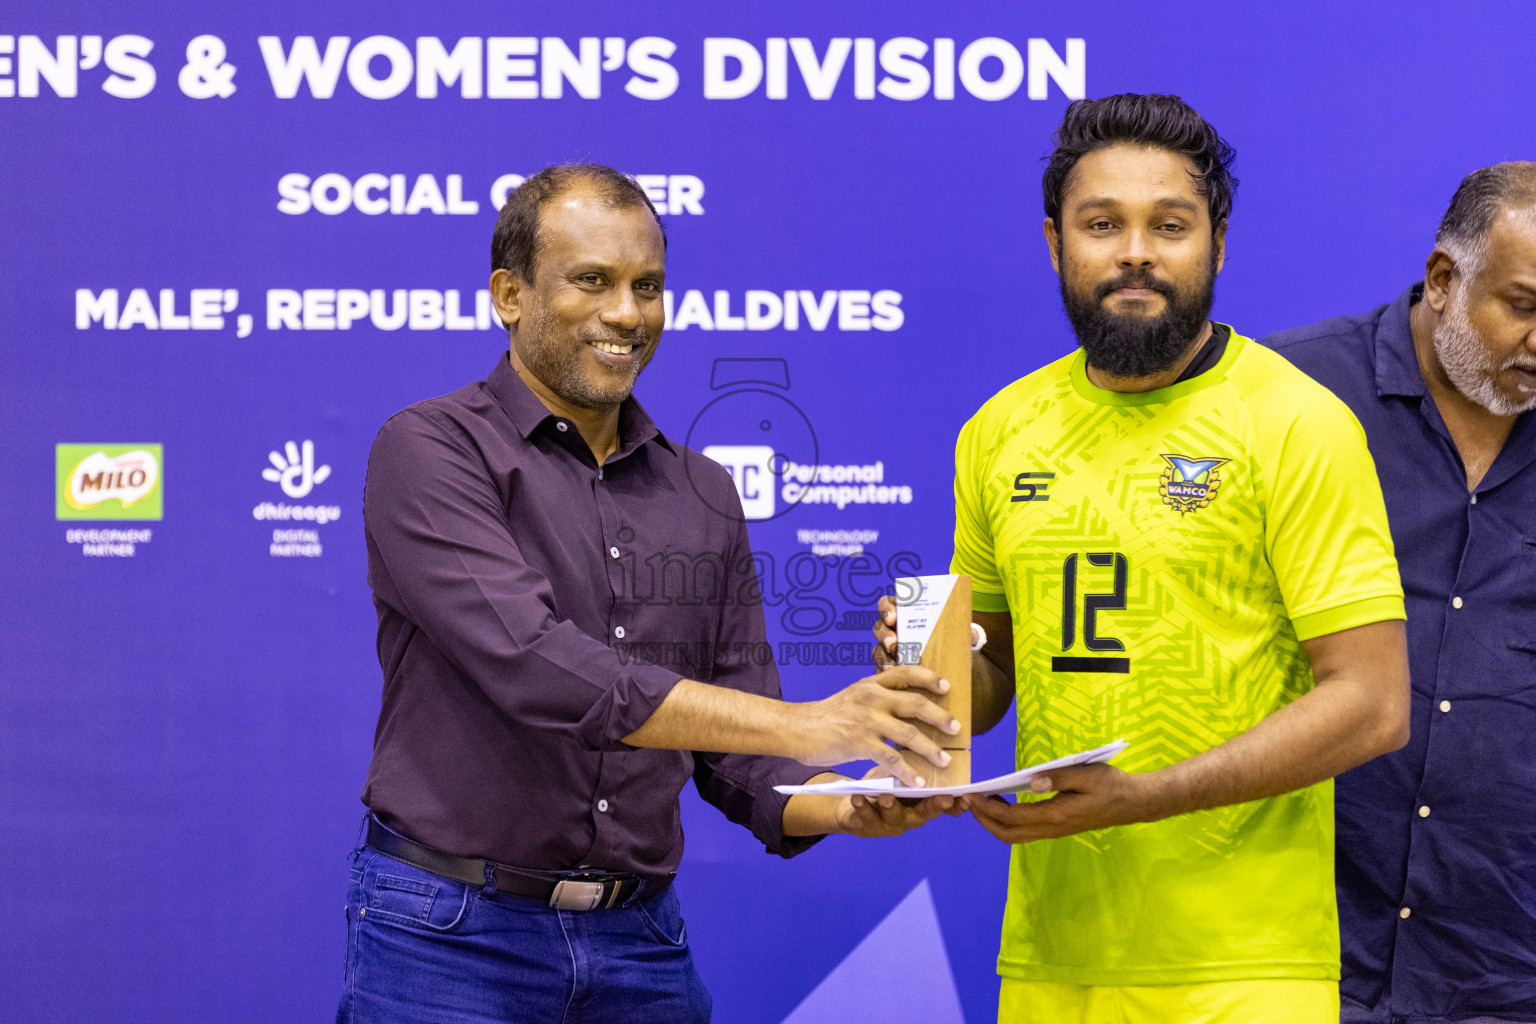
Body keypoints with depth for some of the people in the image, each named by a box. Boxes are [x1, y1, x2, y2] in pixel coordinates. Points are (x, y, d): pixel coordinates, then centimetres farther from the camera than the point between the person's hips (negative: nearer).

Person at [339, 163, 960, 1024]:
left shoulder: (703, 495, 11)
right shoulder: (432, 452, -7)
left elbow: (737, 757, 11)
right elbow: (534, 669, -21)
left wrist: (849, 805, -12)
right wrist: (804, 725, -25)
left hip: (641, 945, 5)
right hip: (451, 934, -5)